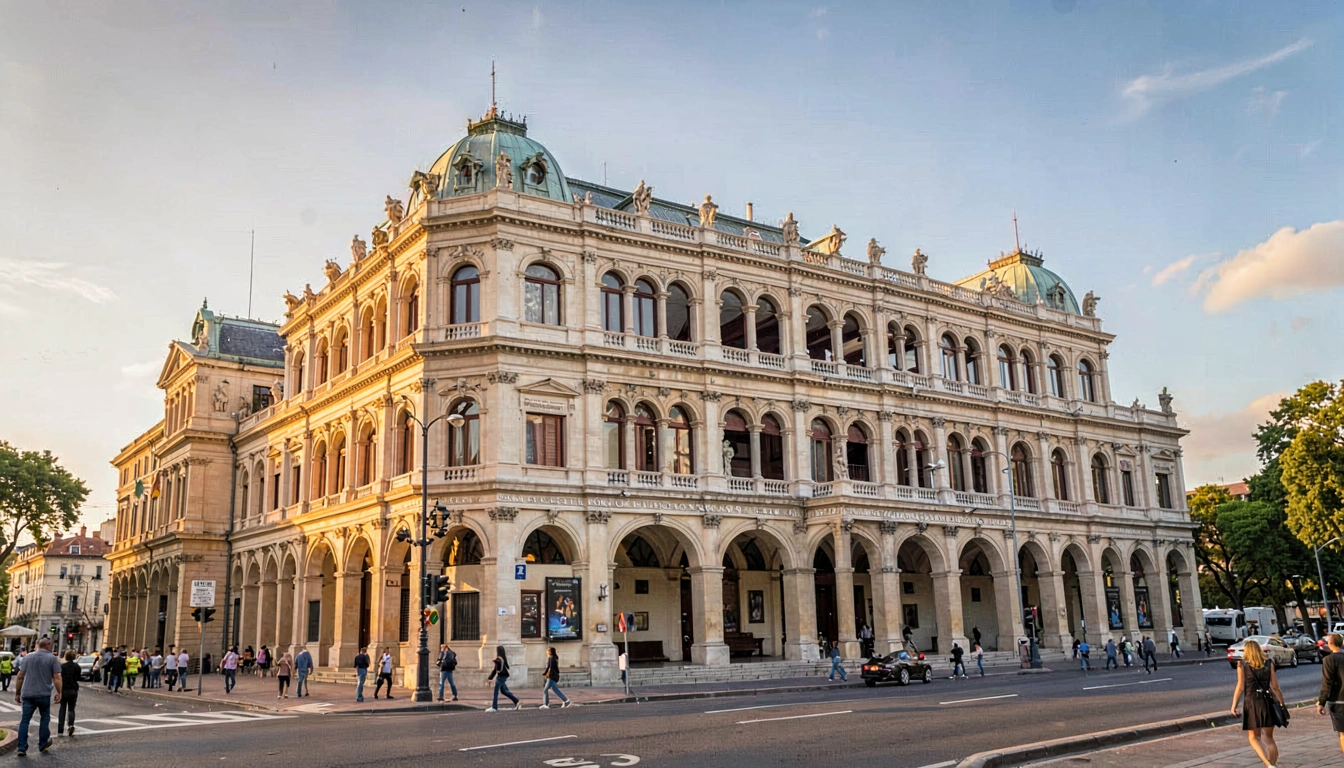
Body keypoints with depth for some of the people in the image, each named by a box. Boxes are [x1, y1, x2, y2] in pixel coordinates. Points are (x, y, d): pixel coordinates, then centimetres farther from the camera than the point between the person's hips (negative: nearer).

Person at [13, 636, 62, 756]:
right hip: (44, 694, -2)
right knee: (44, 718, 14)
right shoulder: (52, 658, -1)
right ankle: (43, 745, 20)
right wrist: (59, 693, -2)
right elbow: (57, 678, -7)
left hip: (28, 694, 2)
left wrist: (17, 693, 12)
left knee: (25, 720, 4)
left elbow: (20, 677, 6)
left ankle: (22, 748, -1)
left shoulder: (28, 657, 8)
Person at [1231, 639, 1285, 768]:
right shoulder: (1269, 664, 4)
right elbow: (1275, 687, 0)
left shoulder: (1242, 665, -2)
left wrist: (1233, 706, -1)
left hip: (1251, 702, -2)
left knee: (1254, 737, 7)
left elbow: (1240, 687, -6)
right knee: (1269, 738, 16)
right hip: (1267, 702, 3)